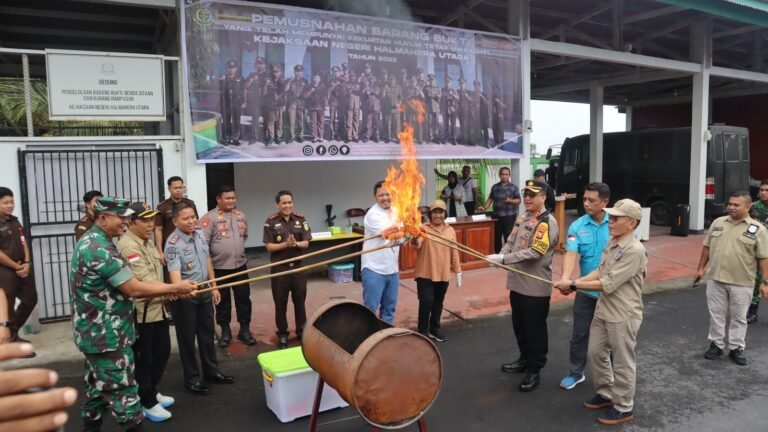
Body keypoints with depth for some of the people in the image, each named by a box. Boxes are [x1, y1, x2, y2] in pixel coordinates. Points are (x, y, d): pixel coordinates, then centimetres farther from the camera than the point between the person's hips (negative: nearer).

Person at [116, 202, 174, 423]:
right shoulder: (128, 246, -22)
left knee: (162, 351, 18)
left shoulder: (148, 241, 10)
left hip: (158, 308, 9)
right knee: (143, 358, 5)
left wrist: (167, 295, 16)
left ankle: (152, 392, 36)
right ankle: (147, 403, 20)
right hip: (141, 312, -9)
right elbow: (145, 281, -30)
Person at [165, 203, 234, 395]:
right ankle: (192, 379, 20)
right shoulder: (173, 244, -22)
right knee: (187, 338, 6)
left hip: (204, 292, 7)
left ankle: (211, 372, 32)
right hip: (185, 297, -7)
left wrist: (214, 287, 14)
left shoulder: (200, 235, 1)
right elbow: (174, 273, -34)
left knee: (207, 334, 17)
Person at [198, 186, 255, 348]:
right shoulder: (210, 218, -12)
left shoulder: (241, 216, 7)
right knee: (223, 301, 9)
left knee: (243, 298, 9)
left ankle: (245, 330, 21)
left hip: (240, 265, 5)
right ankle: (225, 332, 23)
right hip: (219, 267, -4)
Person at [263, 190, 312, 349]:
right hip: (279, 268, -2)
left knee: (300, 300, 11)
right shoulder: (271, 222, -6)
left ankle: (302, 331, 26)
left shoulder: (300, 219, 1)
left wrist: (296, 244, -22)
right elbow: (269, 247, -9)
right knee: (280, 302, 7)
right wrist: (286, 244, -24)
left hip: (298, 266, 2)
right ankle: (282, 334, 21)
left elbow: (306, 243, -1)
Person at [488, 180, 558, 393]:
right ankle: (525, 360, 39)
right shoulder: (522, 218, 10)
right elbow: (510, 241, 12)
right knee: (519, 325, 20)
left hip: (536, 287, -8)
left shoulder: (547, 222, -17)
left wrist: (504, 259, -30)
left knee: (535, 329, 5)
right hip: (517, 282, 8)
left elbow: (535, 252, -26)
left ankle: (535, 370, 19)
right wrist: (500, 256, -10)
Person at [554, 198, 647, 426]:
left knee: (622, 363, 8)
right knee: (595, 353, 19)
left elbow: (608, 285, -25)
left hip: (623, 316, -9)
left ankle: (623, 408, 25)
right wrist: (575, 281, -2)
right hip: (603, 311, 9)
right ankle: (605, 394, 39)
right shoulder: (612, 243, 4)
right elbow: (600, 271, 12)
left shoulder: (634, 250, -24)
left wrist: (574, 285, -21)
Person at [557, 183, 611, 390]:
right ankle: (576, 372, 29)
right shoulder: (577, 226, -8)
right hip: (586, 291, 1)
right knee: (579, 333, 11)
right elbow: (571, 254, -21)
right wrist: (565, 278, -38)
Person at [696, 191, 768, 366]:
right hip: (715, 279, 3)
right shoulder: (718, 222, 4)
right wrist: (701, 268, 9)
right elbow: (707, 247, 11)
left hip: (741, 283, -3)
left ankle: (736, 348, 23)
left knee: (739, 317, 10)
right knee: (716, 314, 12)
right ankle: (716, 344, 24)